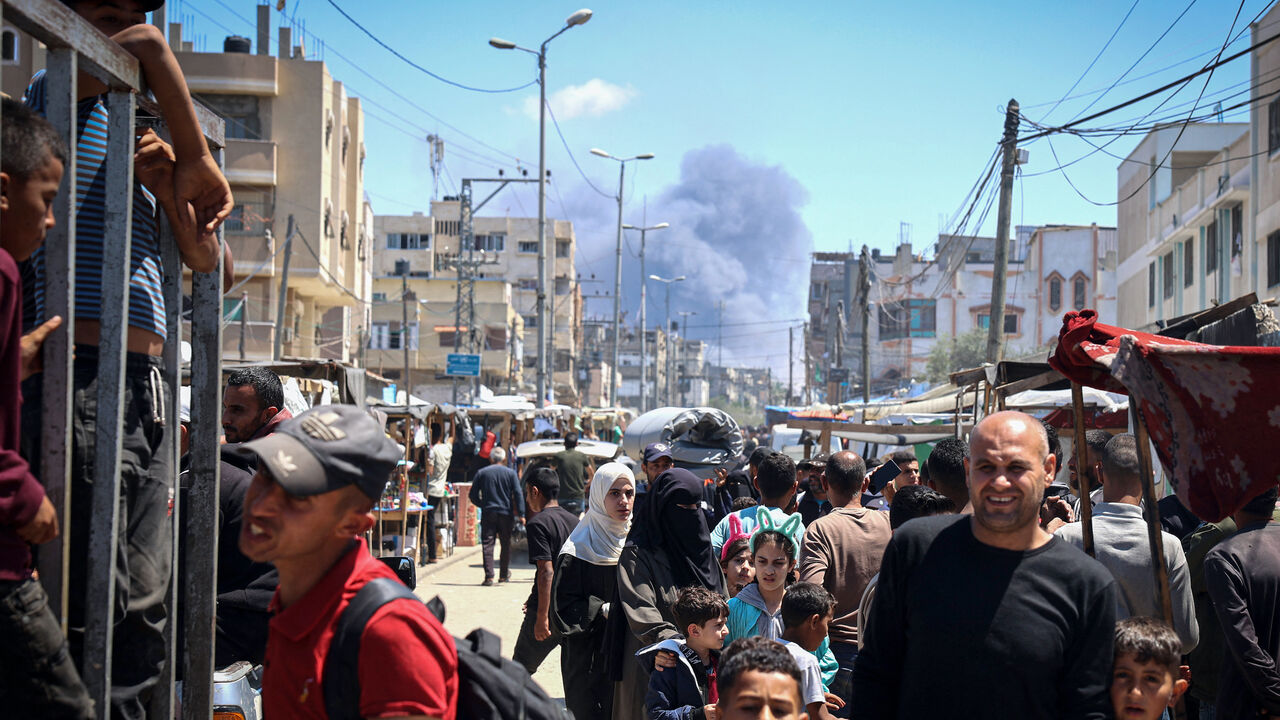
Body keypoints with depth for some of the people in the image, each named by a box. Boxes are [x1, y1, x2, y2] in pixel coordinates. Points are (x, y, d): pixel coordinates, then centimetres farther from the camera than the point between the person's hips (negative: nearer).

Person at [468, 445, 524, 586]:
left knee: (487, 544, -1)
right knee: (505, 544, 13)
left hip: (488, 513, 0)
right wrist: (521, 513, -4)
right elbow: (518, 494, -5)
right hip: (506, 514, 0)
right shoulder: (511, 473, 1)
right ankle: (504, 574, 21)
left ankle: (489, 576, -10)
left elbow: (472, 495, 6)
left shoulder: (481, 473, 3)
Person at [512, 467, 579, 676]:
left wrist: (542, 616, -20)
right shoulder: (575, 521, 12)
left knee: (520, 670, 8)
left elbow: (547, 571, -20)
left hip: (550, 611, -6)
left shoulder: (538, 523, -11)